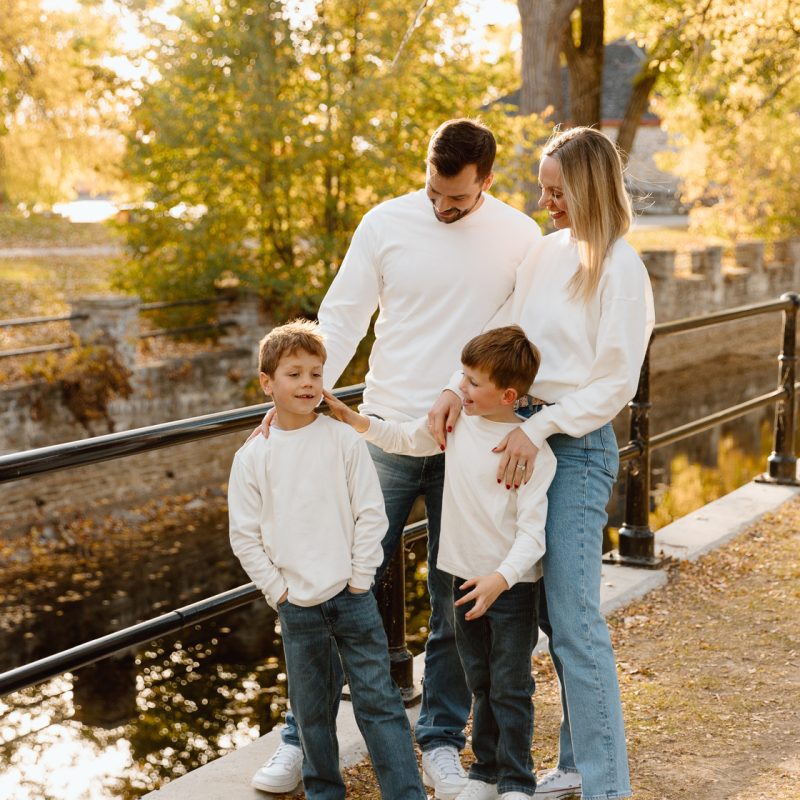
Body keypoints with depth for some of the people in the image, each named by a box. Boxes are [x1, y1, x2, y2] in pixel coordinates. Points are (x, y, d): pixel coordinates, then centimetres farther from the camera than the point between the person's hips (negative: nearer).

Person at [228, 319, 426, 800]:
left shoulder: (343, 440, -3)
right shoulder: (253, 457, 0)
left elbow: (371, 514, -2)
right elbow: (245, 535, 3)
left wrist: (358, 580, -5)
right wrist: (277, 589, -2)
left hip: (352, 598, -1)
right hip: (296, 607, 1)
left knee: (379, 701, 1)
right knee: (311, 710, 13)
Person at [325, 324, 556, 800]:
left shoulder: (532, 449, -19)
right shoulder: (456, 421, 0)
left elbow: (532, 530, -21)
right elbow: (407, 439, 18)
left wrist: (501, 578, -33)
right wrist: (352, 418, 9)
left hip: (511, 583, -6)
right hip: (466, 577, 6)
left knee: (510, 687, 3)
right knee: (481, 684, 18)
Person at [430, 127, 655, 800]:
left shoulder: (621, 269, -10)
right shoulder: (549, 251, 11)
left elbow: (615, 383, -12)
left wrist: (540, 429, -18)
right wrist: (460, 388, -5)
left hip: (580, 446, -7)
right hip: (530, 431, 7)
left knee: (574, 618, -7)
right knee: (551, 612, 11)